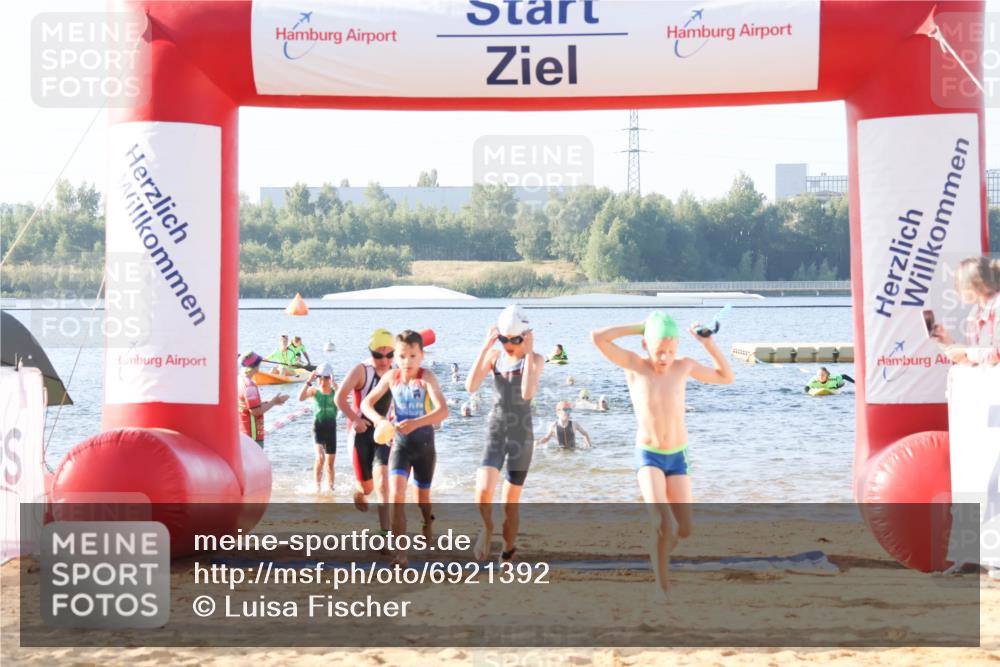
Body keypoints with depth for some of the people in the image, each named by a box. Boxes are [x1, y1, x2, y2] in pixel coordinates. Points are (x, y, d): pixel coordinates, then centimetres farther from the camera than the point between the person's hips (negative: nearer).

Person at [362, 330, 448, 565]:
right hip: (400, 443, 2)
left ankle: (428, 522, 52)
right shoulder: (392, 377, -4)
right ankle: (401, 550, -17)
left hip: (424, 443, -2)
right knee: (396, 494, -18)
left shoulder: (426, 378, -16)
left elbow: (443, 411, -29)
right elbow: (366, 403, 2)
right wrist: (378, 419, -21)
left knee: (422, 496, 17)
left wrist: (416, 423, -44)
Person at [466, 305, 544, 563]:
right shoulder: (494, 355, 1)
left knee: (511, 503, 6)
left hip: (521, 436, -1)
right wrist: (485, 347, -16)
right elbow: (471, 386, -13)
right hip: (495, 432, 1)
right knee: (483, 491, -20)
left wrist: (528, 353, -22)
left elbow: (527, 393, -25)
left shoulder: (534, 360, -7)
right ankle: (487, 528, 11)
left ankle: (507, 554, 25)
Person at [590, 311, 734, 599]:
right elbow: (597, 337, -19)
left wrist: (708, 342, -1)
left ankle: (658, 557, 37)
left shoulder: (683, 366, -1)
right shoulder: (634, 365, -7)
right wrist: (640, 327, -14)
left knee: (684, 530, 4)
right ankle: (662, 587, -9)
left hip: (678, 457, 4)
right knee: (663, 525, -23)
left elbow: (726, 377, 11)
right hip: (648, 456, -4)